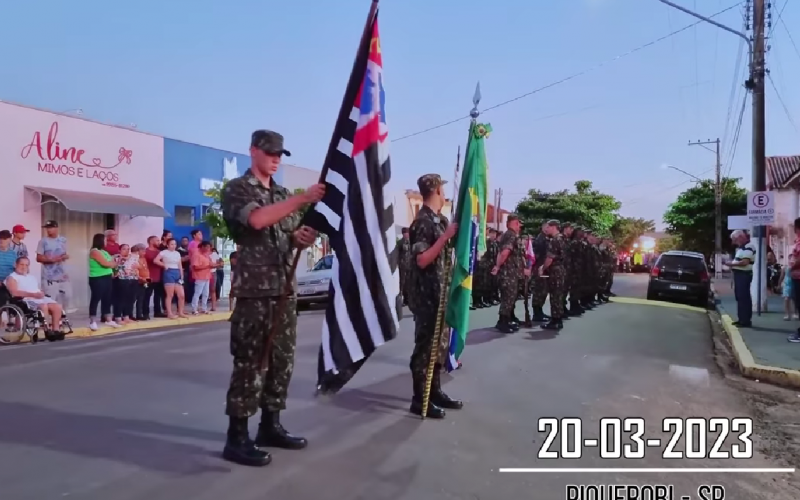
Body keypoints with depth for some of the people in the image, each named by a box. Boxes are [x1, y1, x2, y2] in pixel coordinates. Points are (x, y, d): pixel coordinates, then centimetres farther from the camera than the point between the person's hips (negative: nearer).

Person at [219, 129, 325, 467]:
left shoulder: (283, 195, 18)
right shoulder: (236, 189, -2)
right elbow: (257, 220, -22)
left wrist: (302, 237, -3)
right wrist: (303, 199, -23)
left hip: (285, 288, 7)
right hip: (254, 289, -7)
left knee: (282, 359, 10)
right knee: (249, 362, -4)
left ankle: (270, 425, 23)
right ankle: (237, 437, 6)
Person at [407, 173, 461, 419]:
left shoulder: (439, 219, 10)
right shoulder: (422, 221, -16)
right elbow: (422, 260, -23)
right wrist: (446, 236, -25)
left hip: (438, 290, 9)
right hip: (424, 293, -9)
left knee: (439, 343, 15)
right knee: (425, 344, -2)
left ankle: (435, 391, 26)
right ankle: (419, 399, 8)